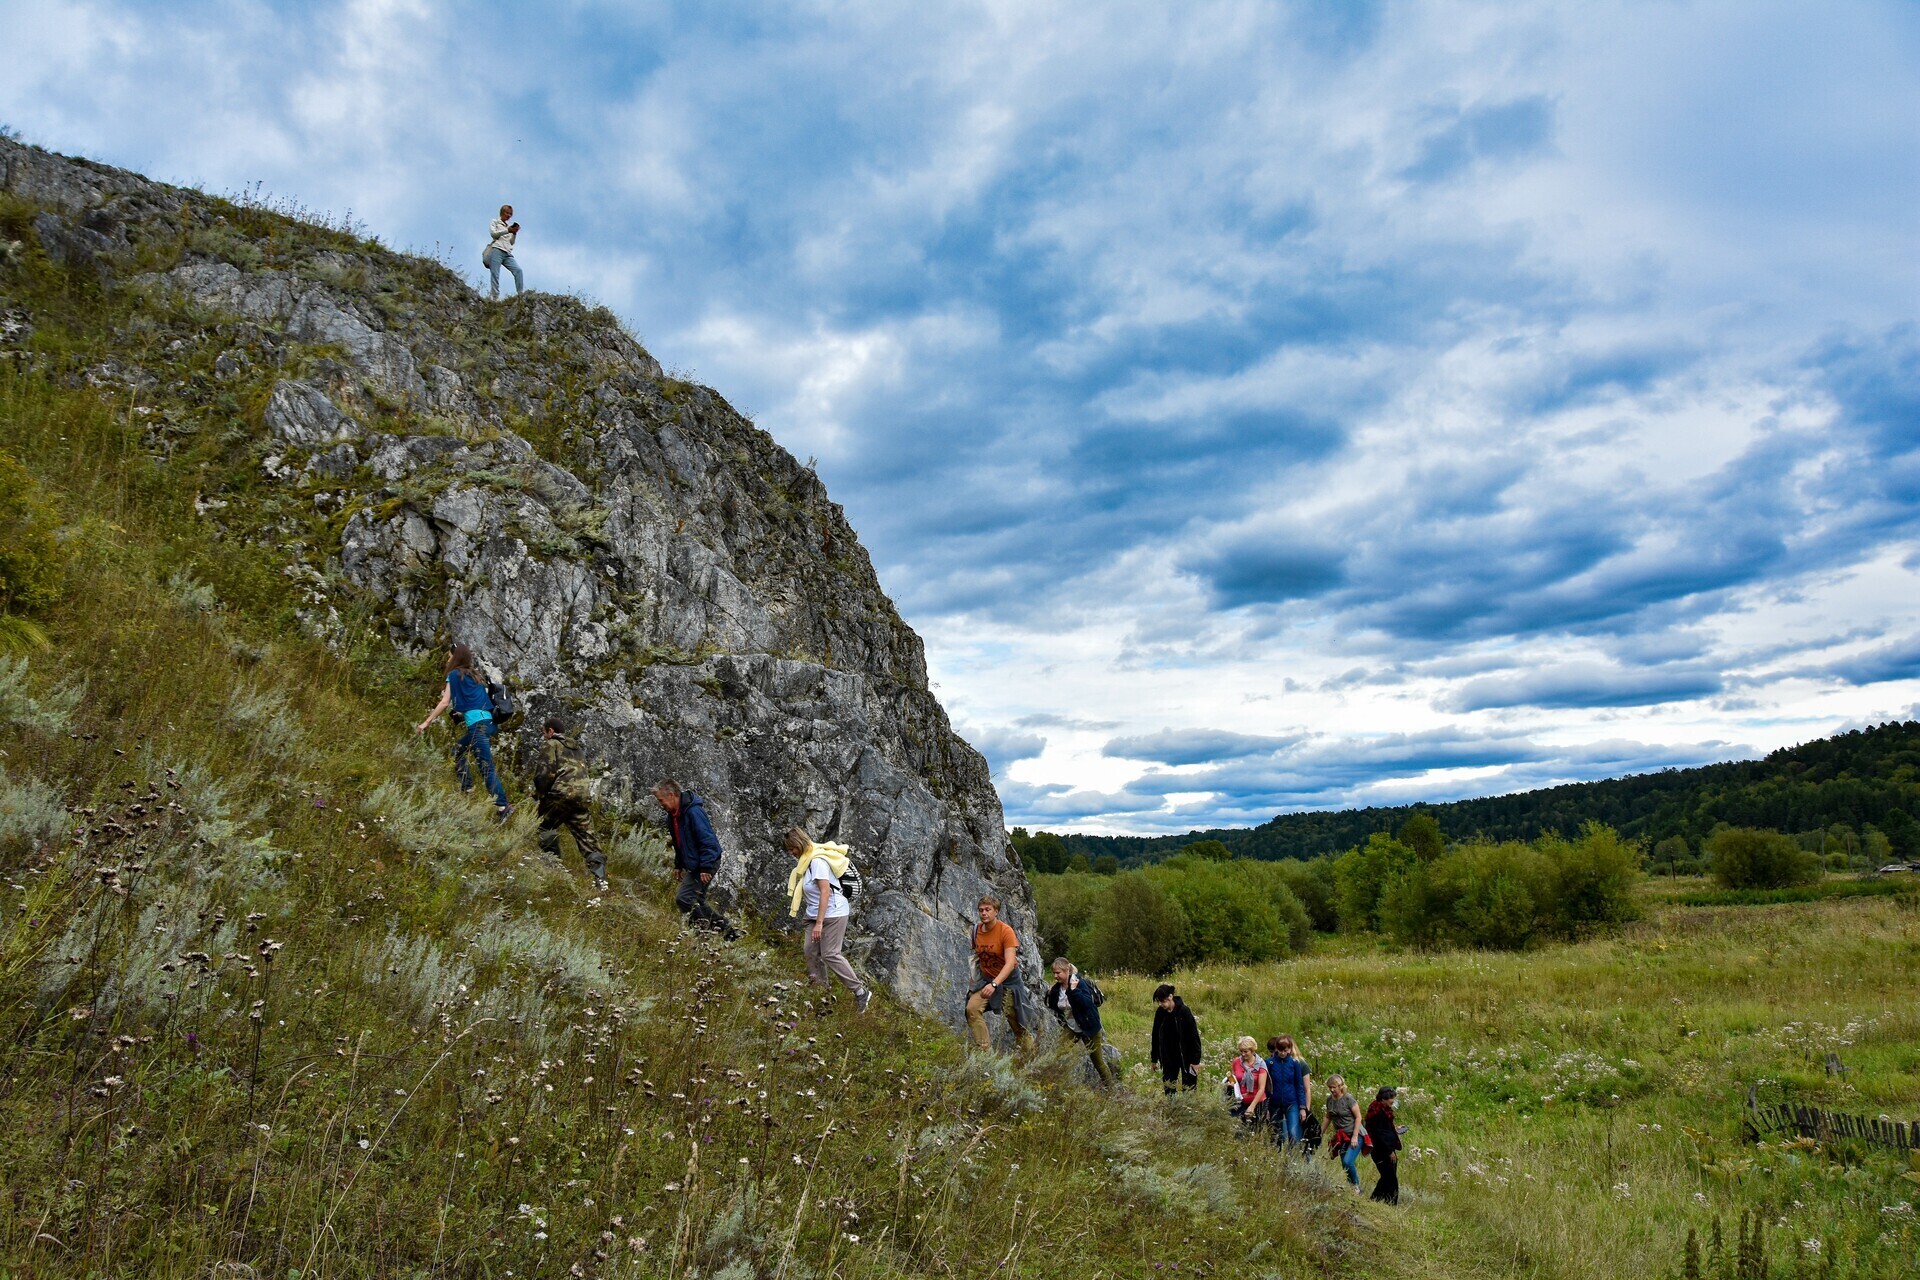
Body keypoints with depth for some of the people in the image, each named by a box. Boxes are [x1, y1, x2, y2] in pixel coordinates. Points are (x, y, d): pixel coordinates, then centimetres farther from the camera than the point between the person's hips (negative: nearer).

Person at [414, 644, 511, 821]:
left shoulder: (455, 674, 2)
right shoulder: (473, 674, 22)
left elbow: (445, 702, -3)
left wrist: (426, 722, 0)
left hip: (477, 724, -9)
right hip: (486, 721, 9)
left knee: (486, 768, -13)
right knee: (457, 751, 25)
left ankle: (503, 806, -21)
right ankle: (467, 790, 22)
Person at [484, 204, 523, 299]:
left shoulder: (509, 226, 28)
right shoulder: (495, 222, 17)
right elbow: (493, 233, 0)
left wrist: (514, 233, 5)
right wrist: (507, 231, -8)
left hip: (507, 253, 4)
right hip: (497, 250, -4)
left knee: (518, 270, -18)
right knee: (495, 274, -12)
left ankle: (520, 293, -25)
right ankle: (495, 297, -17)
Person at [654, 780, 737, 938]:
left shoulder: (693, 811, -22)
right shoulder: (673, 815, 9)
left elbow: (708, 840, -24)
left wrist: (706, 868, -26)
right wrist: (678, 865, 21)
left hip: (706, 862, -10)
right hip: (693, 865, 10)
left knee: (683, 899, -14)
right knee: (696, 902, 13)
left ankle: (704, 929, -5)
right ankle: (727, 929, 19)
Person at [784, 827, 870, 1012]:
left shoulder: (818, 861, -19)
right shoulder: (806, 860, 11)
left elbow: (825, 891, -25)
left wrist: (819, 923, -26)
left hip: (832, 913, -9)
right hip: (815, 913, 9)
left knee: (830, 954, -11)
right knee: (810, 949, 2)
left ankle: (861, 992, -6)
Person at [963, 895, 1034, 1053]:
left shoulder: (1006, 930, -20)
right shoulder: (976, 930, -3)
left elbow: (1010, 963, -28)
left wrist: (994, 984, -38)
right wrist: (974, 977, 5)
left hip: (1008, 979, -4)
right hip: (986, 979, 4)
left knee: (1014, 1017, 2)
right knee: (972, 1008, -19)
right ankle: (984, 1049, -18)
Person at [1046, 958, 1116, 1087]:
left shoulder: (1079, 984, -22)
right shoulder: (1057, 988, -4)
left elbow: (1087, 1003, -34)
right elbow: (1053, 1008, 7)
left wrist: (1074, 990, -39)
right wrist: (1050, 995, -9)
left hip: (1088, 1027, -6)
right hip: (1071, 1028, 6)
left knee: (1097, 1059, 6)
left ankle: (1111, 1086, 23)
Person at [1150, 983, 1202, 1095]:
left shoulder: (1183, 1011, -17)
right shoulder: (1160, 1012, -4)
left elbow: (1194, 1036, -14)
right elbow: (1155, 1036, 7)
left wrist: (1196, 1060, -14)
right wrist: (1154, 1059, 10)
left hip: (1185, 1055, -4)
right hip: (1168, 1058, 4)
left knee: (1188, 1087, 2)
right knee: (1168, 1090, 7)